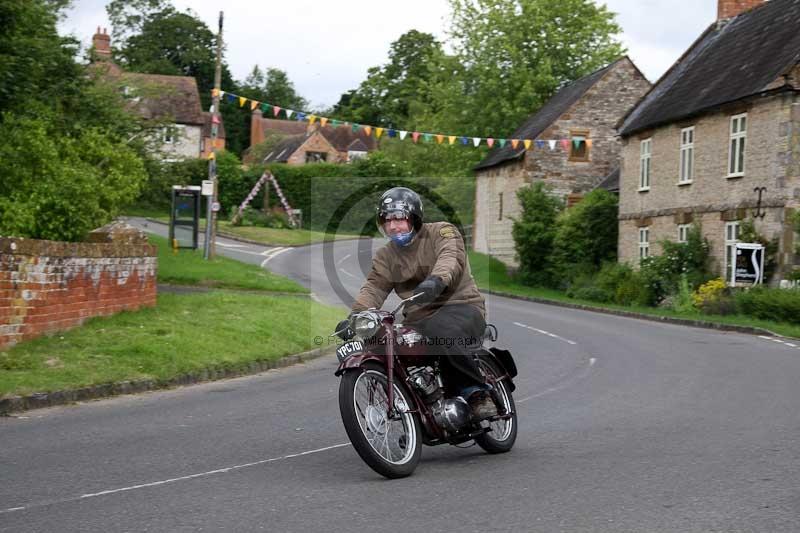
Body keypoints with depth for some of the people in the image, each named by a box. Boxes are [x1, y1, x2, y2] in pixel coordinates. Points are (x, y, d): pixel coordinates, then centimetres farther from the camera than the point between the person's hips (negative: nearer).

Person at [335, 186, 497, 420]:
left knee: (441, 331, -38)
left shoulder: (442, 232, 0)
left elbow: (451, 257, -21)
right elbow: (374, 287, -1)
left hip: (460, 306, -5)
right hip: (418, 318, 5)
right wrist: (354, 316, -21)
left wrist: (437, 280, -44)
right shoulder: (385, 256, 15)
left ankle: (478, 392, -23)